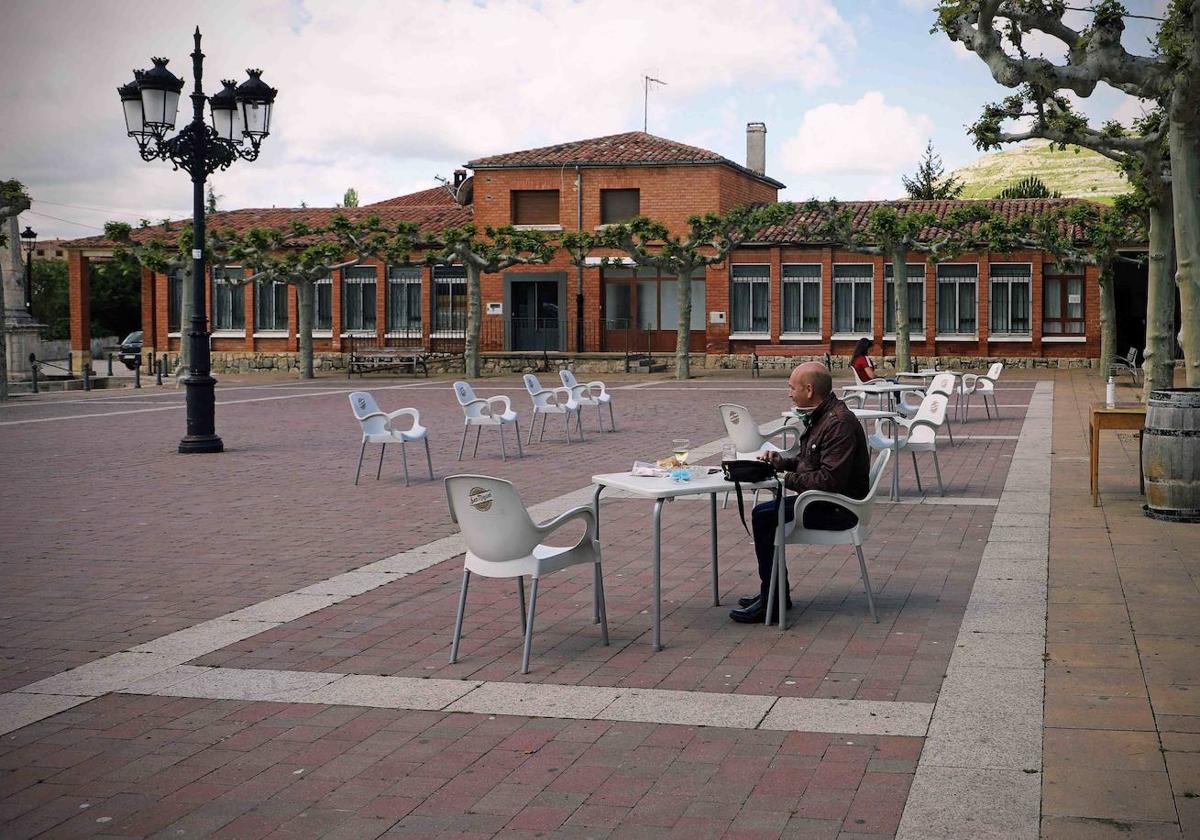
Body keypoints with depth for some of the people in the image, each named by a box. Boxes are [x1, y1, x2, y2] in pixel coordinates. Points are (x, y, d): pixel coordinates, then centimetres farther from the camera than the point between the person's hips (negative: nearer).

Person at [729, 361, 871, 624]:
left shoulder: (839, 423, -22)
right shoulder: (820, 416, 11)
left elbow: (830, 479, -28)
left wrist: (788, 480, -20)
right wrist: (780, 462, 8)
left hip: (839, 508, -10)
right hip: (825, 501, 10)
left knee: (764, 516, -17)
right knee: (763, 512, 7)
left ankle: (771, 602, -10)